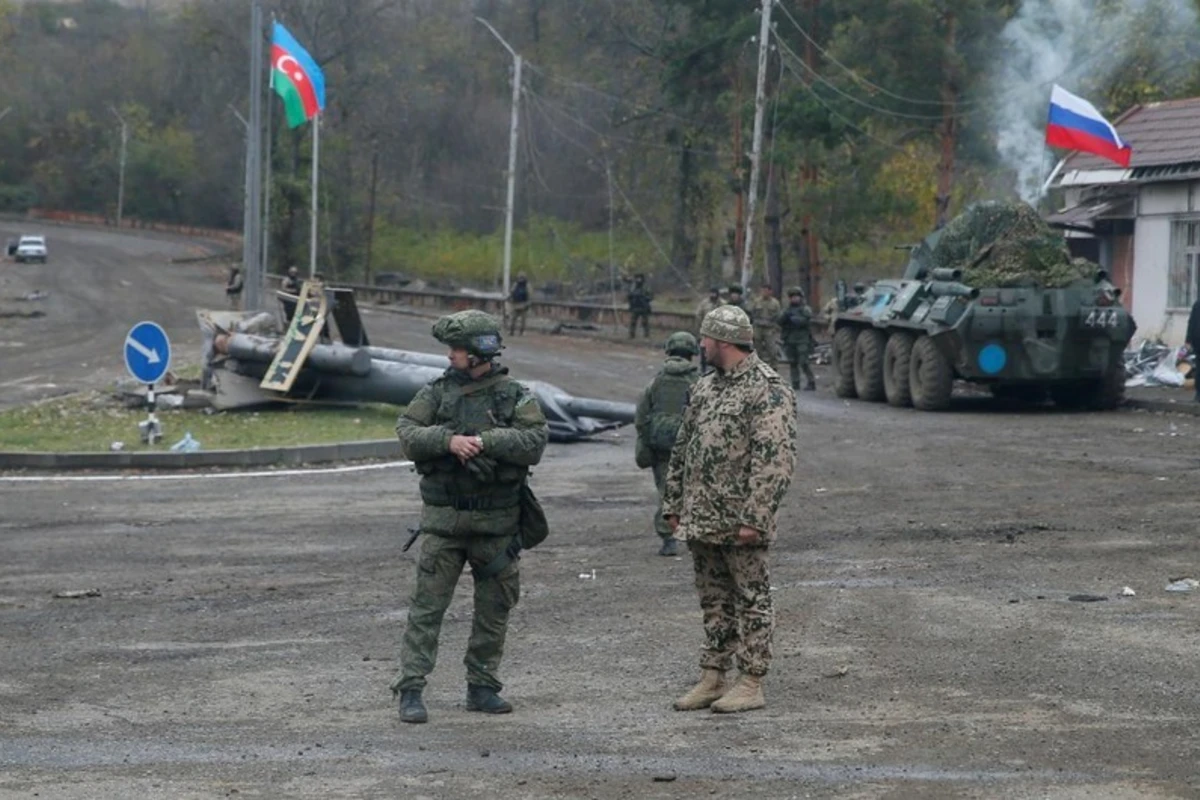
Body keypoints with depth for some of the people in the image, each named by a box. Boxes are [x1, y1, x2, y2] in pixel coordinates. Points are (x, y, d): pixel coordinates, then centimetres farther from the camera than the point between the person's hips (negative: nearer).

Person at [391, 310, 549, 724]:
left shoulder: (515, 396, 0)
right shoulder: (437, 392, 4)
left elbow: (535, 441, -13)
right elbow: (407, 433, -5)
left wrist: (484, 441, -21)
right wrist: (448, 441, -22)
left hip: (496, 522, 1)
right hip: (444, 519, 0)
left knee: (495, 607, 9)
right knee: (427, 604, -4)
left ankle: (482, 687, 21)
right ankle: (410, 690, -2)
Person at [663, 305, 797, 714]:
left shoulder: (767, 390, -12)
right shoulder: (705, 388, 14)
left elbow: (775, 460, -18)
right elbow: (682, 449, 19)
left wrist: (754, 517, -22)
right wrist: (673, 504, 14)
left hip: (740, 523, -8)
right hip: (701, 521, 8)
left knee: (751, 600, 0)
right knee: (713, 600, 14)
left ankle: (751, 684, 5)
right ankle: (712, 678, 21)